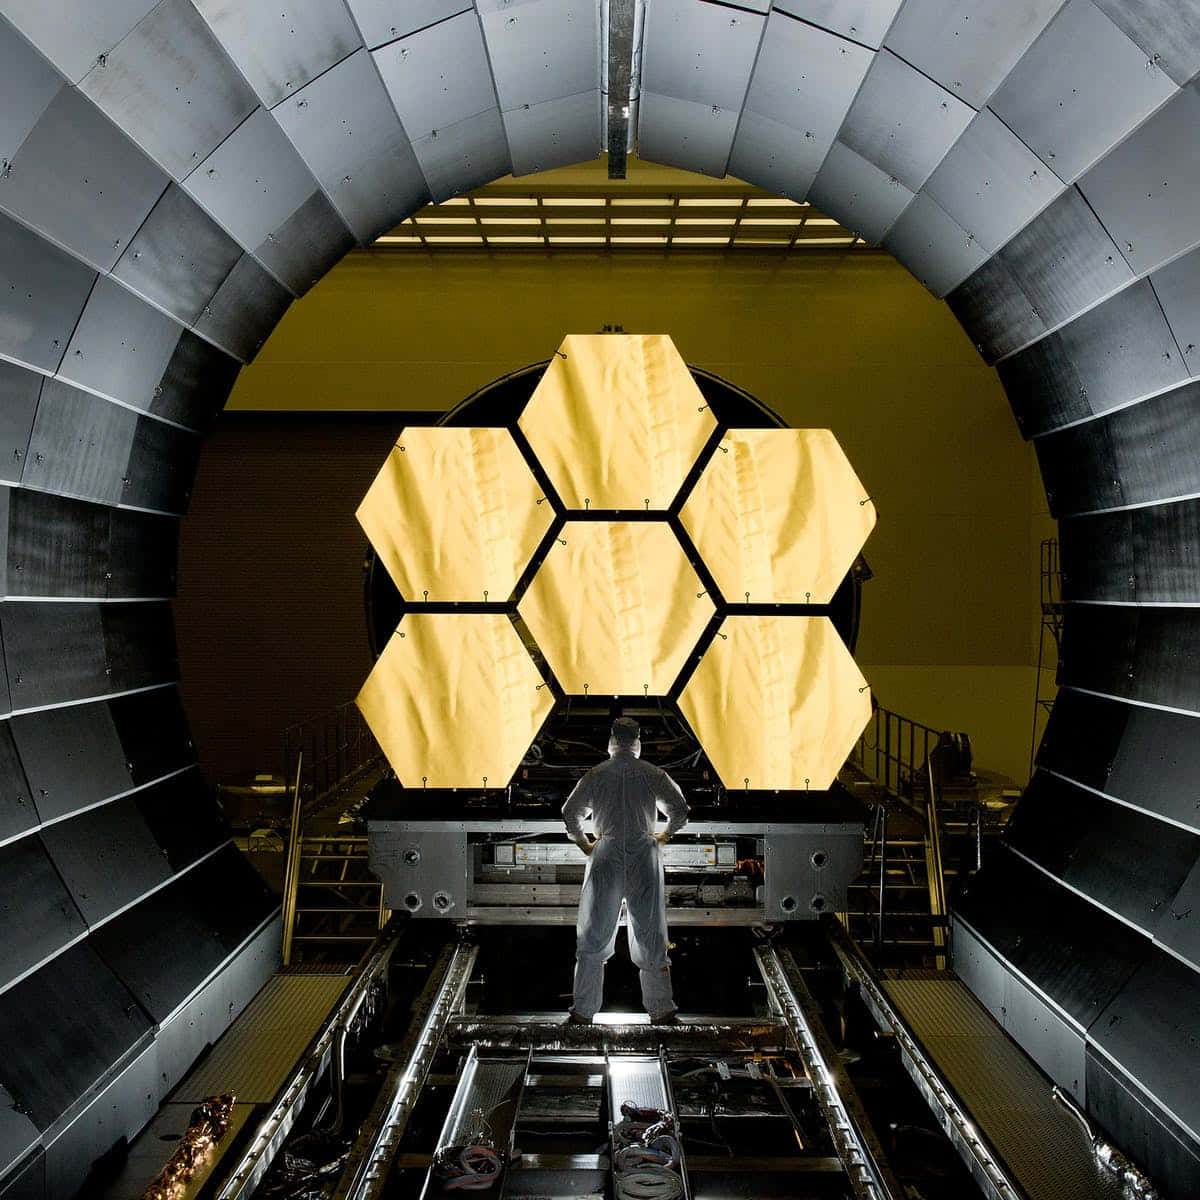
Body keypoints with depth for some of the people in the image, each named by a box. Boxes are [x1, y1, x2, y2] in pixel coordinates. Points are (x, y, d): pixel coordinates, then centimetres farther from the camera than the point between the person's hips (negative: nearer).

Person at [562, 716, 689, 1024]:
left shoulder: (596, 774, 1)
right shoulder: (653, 774, 0)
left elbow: (570, 811, 2)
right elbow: (680, 810, 2)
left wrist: (583, 843, 15)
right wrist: (664, 835, 18)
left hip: (606, 858, 0)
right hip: (643, 855, 0)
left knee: (594, 934, 8)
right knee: (649, 933, 8)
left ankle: (582, 1010, 10)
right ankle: (660, 1010, 11)